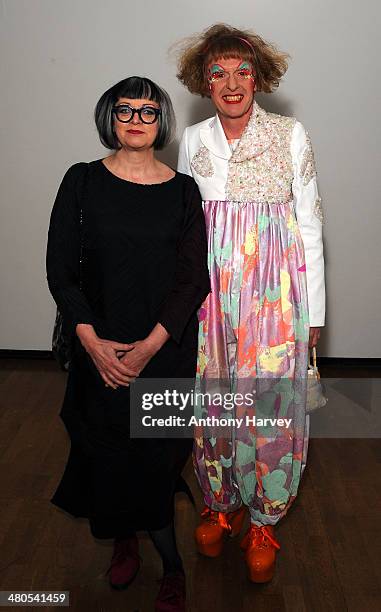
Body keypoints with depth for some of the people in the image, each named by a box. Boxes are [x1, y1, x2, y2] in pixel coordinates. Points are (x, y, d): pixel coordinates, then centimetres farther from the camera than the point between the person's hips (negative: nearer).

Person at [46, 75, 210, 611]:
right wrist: (91, 340, -13)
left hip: (165, 348, 0)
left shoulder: (182, 190, 0)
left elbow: (196, 278, -4)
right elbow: (60, 268, -2)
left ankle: (131, 537, 32)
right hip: (100, 345, 1)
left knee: (154, 452, 5)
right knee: (110, 449, 10)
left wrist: (151, 345, -14)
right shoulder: (83, 181, 0)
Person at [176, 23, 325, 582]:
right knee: (214, 399, 9)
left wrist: (314, 311, 0)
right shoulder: (194, 140, 6)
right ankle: (220, 502, 31)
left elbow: (309, 225, 0)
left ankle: (263, 518, 23)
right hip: (210, 289, 2)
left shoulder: (291, 135, -1)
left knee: (270, 402, 2)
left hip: (275, 289, -2)